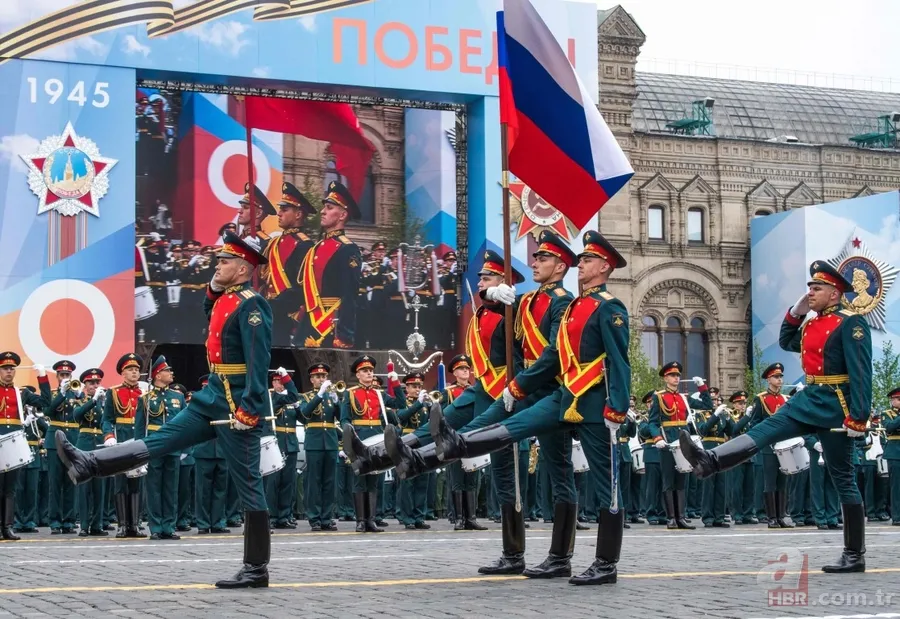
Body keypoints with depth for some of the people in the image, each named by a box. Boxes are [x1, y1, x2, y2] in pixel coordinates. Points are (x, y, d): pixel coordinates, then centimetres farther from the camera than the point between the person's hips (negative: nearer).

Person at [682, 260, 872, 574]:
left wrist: (858, 417, -25)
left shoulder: (851, 323, -13)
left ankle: (855, 556, 6)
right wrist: (796, 310, 12)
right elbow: (786, 342, 29)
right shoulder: (811, 324, 11)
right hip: (809, 398, 8)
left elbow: (861, 373, -20)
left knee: (843, 478, -1)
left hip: (834, 406, -8)